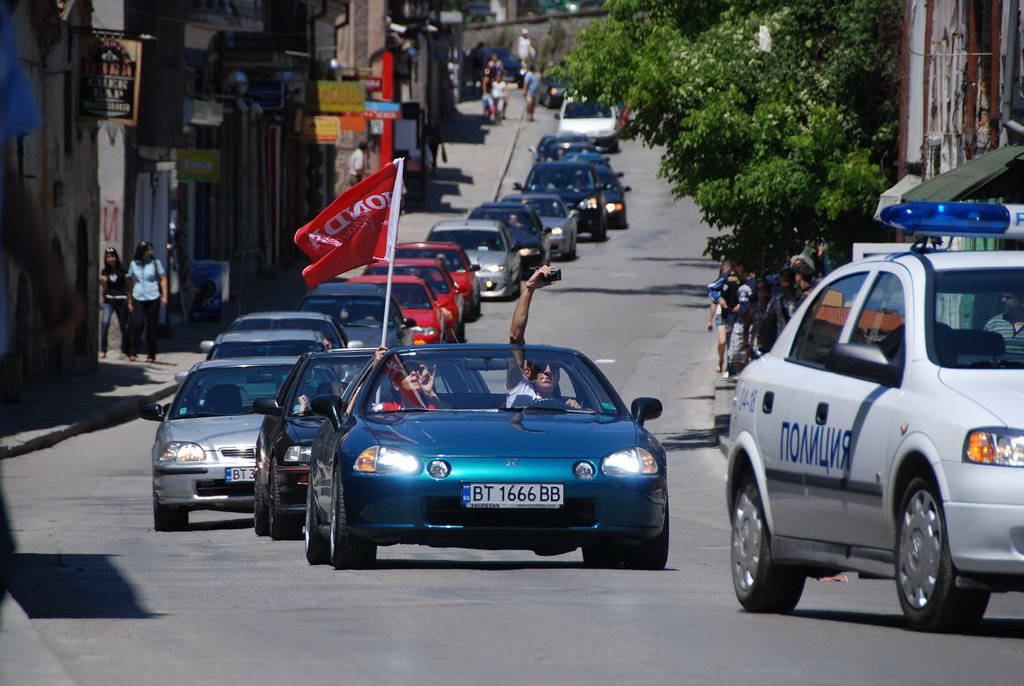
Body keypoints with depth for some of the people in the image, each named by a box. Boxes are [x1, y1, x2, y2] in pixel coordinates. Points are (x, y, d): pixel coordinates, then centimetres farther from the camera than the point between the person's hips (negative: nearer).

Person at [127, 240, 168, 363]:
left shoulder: (155, 263, 6)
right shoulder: (134, 264, 10)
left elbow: (163, 280, 6)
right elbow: (131, 282, 15)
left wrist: (164, 296, -7)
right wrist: (130, 301, 14)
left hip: (153, 299, 0)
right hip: (138, 298, 0)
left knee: (151, 327, 2)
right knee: (137, 324, -13)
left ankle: (151, 355, 10)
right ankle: (132, 353, -14)